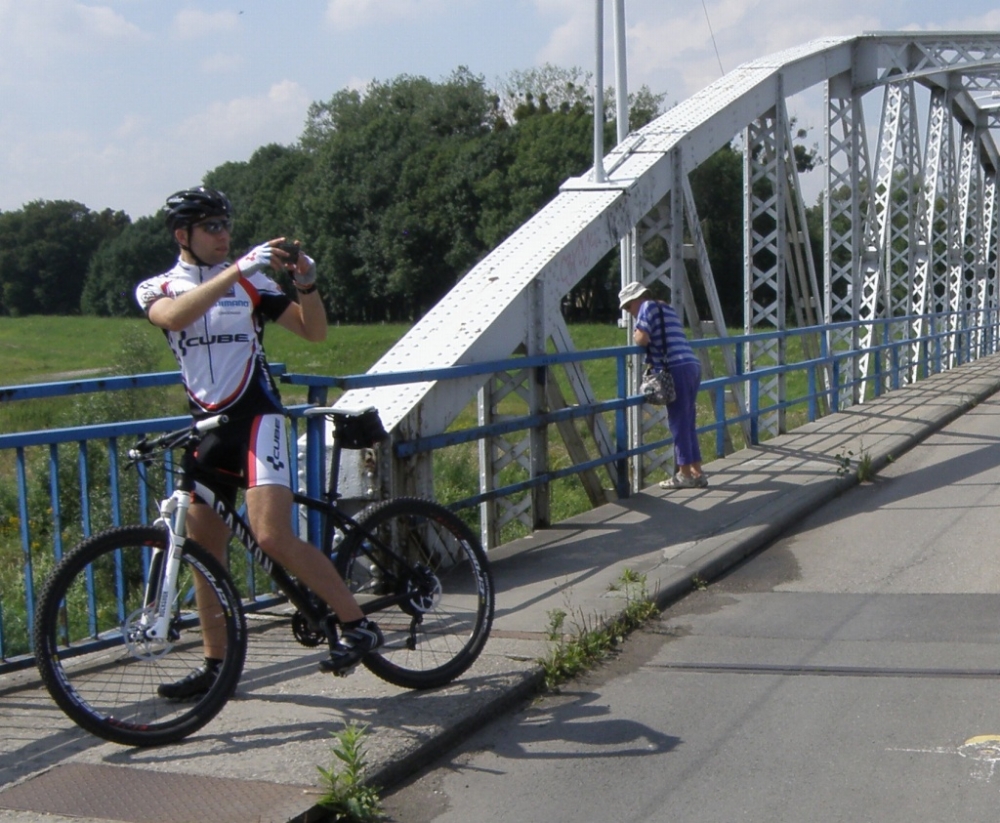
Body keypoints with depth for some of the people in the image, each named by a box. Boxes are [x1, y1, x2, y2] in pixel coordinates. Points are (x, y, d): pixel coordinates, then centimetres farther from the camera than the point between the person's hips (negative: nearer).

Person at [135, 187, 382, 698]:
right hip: (207, 426, 4)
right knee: (204, 551, 8)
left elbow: (314, 331, 1)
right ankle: (215, 664, 20)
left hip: (255, 417, -4)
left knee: (273, 538, -19)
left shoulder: (251, 282, 2)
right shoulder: (156, 290, 5)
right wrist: (237, 270, -28)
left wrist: (306, 284, -17)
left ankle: (357, 624, -8)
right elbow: (175, 316, -20)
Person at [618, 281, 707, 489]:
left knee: (679, 423, -3)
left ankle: (685, 474, 0)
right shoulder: (667, 308, 25)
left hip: (677, 369, -9)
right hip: (692, 365, 9)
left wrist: (635, 336, 7)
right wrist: (651, 364, 18)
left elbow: (642, 339, -13)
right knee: (687, 423, 13)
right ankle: (697, 472, 14)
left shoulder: (648, 307, -1)